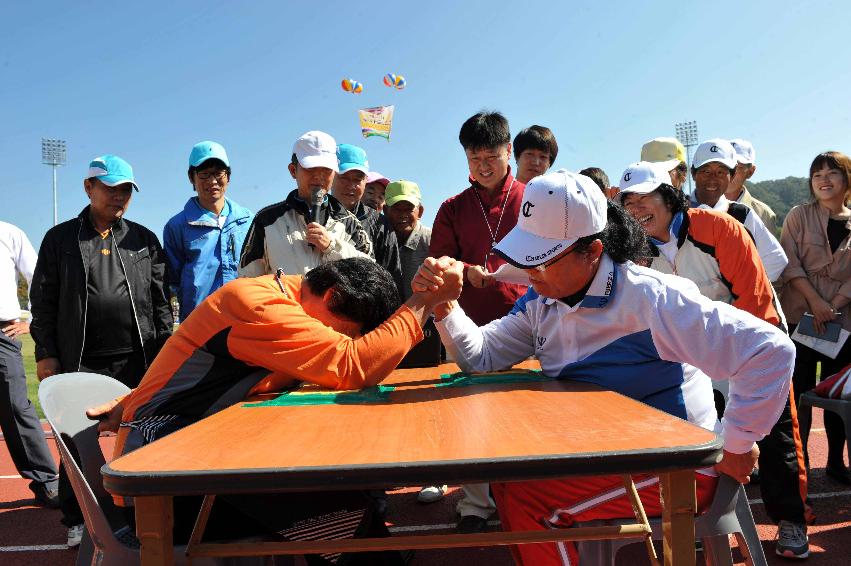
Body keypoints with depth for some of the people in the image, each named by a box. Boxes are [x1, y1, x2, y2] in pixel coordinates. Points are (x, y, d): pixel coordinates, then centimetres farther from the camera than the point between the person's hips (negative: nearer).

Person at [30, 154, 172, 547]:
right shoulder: (60, 239, 8)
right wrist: (45, 353, -1)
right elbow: (43, 301, 5)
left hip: (138, 360, 1)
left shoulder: (144, 240, 11)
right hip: (80, 363, -1)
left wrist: (165, 351, 4)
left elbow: (161, 300, 10)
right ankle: (76, 521, 20)